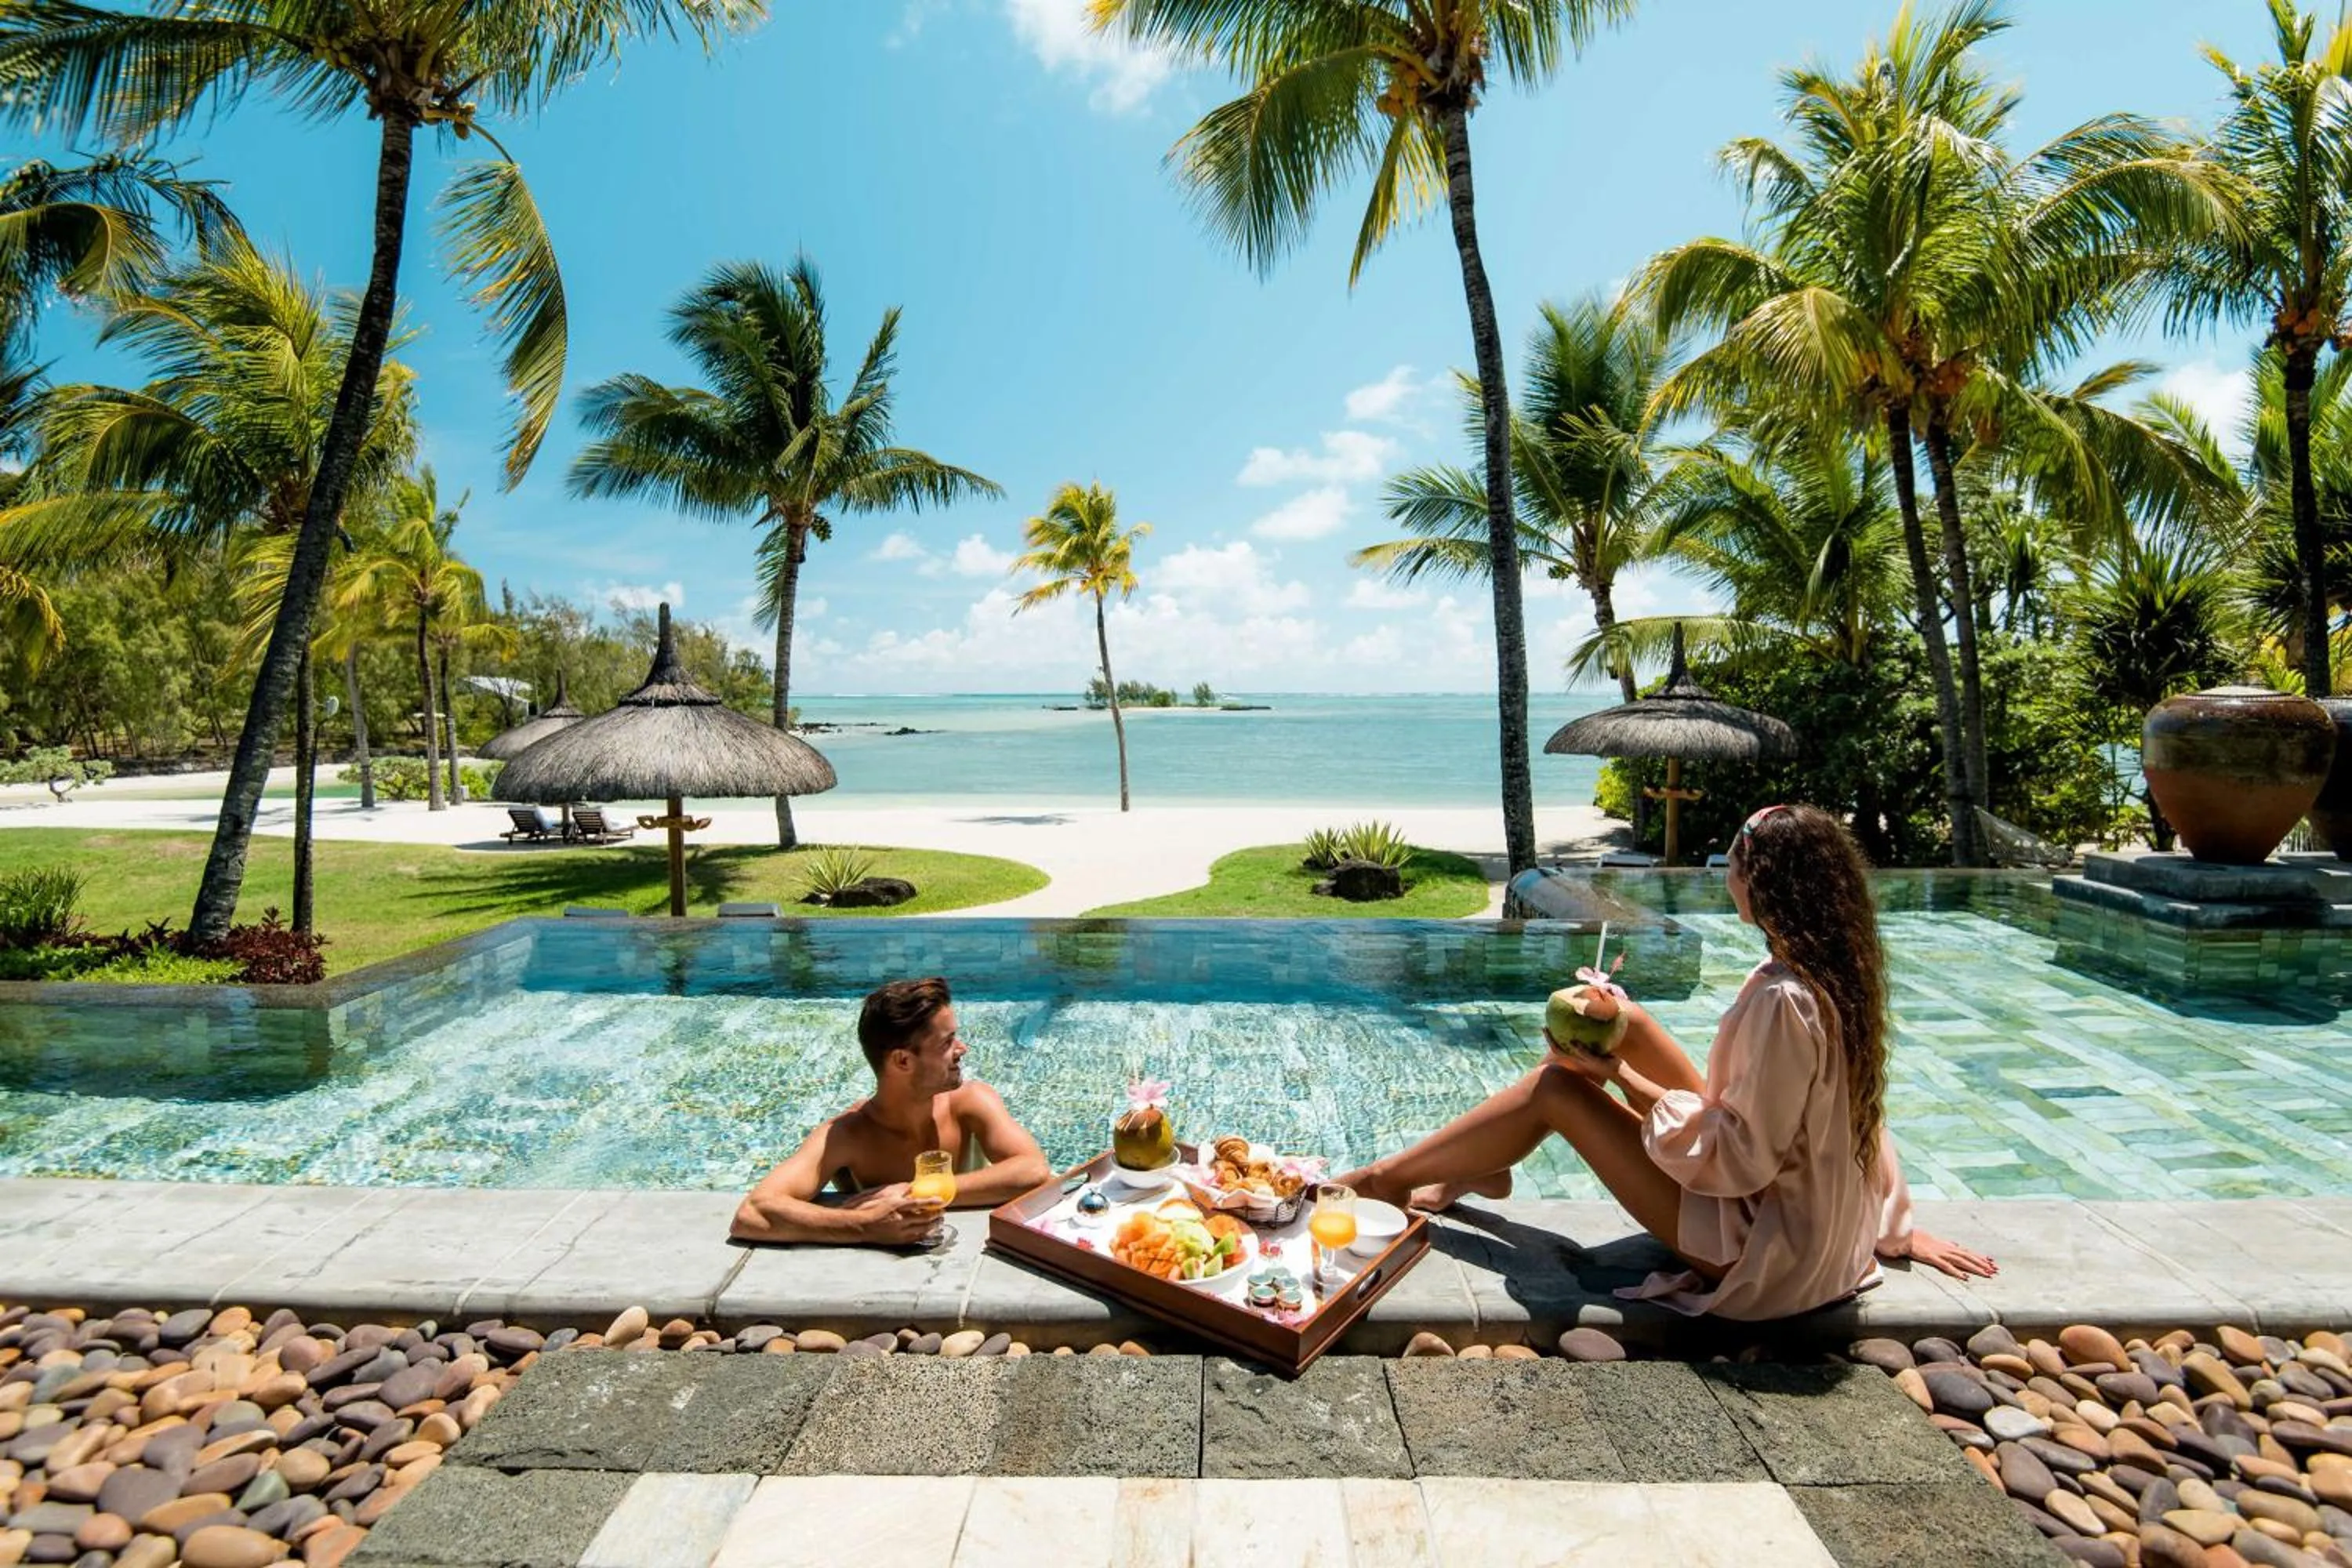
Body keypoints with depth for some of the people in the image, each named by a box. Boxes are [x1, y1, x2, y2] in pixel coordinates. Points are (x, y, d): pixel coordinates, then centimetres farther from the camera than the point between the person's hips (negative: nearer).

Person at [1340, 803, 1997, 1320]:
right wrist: (1898, 1231, 19)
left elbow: (1740, 1160, -26)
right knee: (1631, 1022, 5)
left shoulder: (1781, 999, -30)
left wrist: (1624, 1079, -19)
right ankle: (1474, 1170, 18)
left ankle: (1385, 1180, 11)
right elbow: (1862, 1111, 9)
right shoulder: (1839, 973, -2)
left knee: (1557, 1089, -7)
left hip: (1763, 1256, -9)